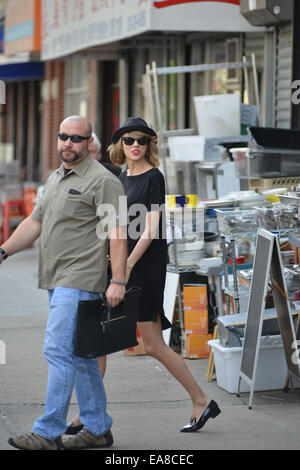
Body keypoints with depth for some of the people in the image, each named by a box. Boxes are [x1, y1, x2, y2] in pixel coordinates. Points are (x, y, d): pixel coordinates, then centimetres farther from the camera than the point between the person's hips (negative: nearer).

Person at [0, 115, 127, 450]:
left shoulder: (102, 180, -8)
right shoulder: (54, 179, 19)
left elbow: (117, 232, -14)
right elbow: (35, 222, 24)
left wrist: (118, 281, -21)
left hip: (79, 281, -9)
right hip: (57, 281, 9)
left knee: (59, 350, -13)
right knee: (79, 354, 12)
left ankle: (48, 432, -12)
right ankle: (97, 430, 18)